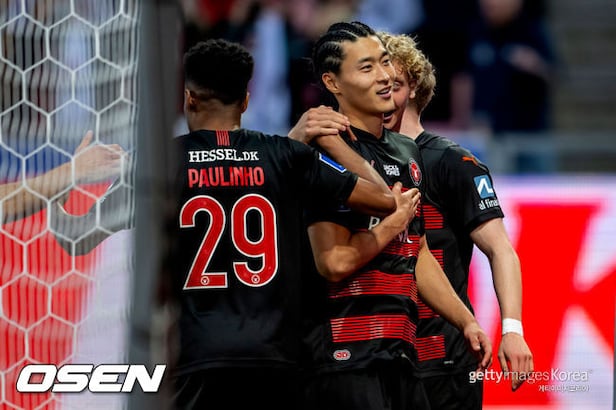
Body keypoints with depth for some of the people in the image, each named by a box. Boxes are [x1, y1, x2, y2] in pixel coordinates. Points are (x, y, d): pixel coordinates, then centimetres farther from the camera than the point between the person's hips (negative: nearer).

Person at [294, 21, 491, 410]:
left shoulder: (407, 153, 17)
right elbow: (335, 263, -19)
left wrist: (466, 321, 20)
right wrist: (394, 222, -6)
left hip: (399, 349, 8)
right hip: (346, 356, -8)